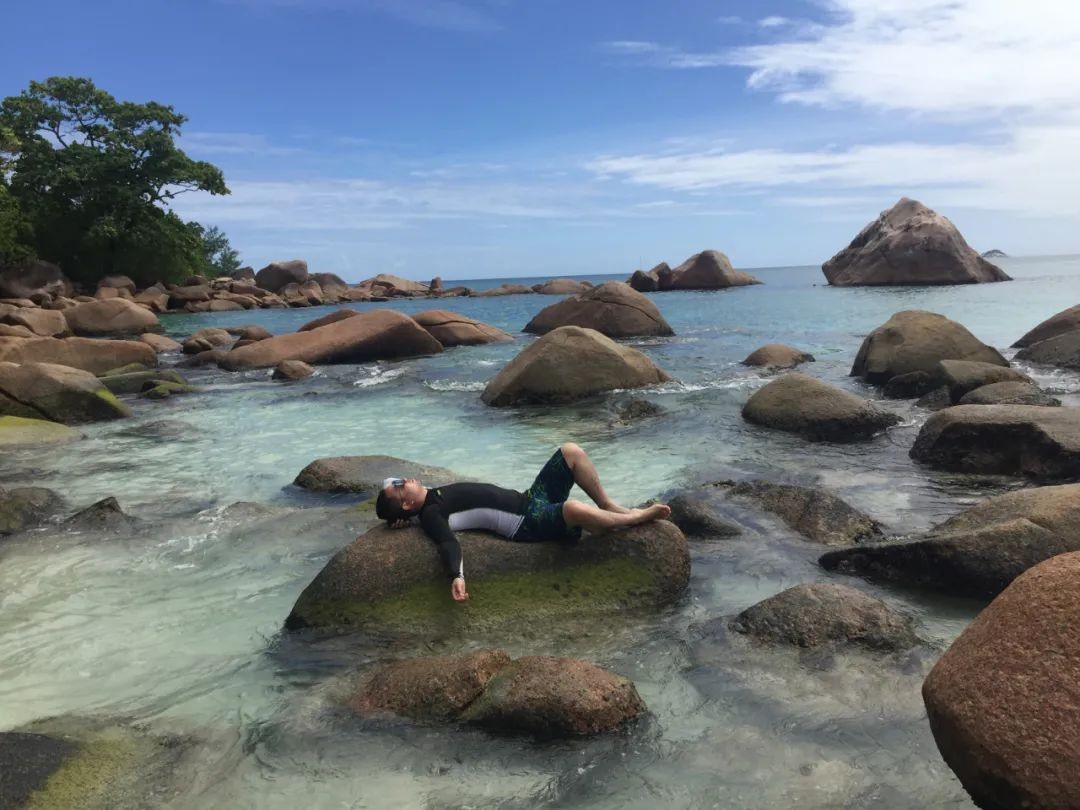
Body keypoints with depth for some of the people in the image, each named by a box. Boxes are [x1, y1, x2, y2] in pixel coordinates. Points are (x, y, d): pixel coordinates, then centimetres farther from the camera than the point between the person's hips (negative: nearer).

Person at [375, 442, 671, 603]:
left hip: (527, 499, 10)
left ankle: (611, 507, 5)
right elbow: (447, 542, -27)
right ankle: (636, 517, -9)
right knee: (574, 508, -38)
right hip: (527, 524, -10)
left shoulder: (433, 494, 15)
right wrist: (456, 576, -46)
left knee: (570, 451, -1)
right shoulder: (431, 514, -11)